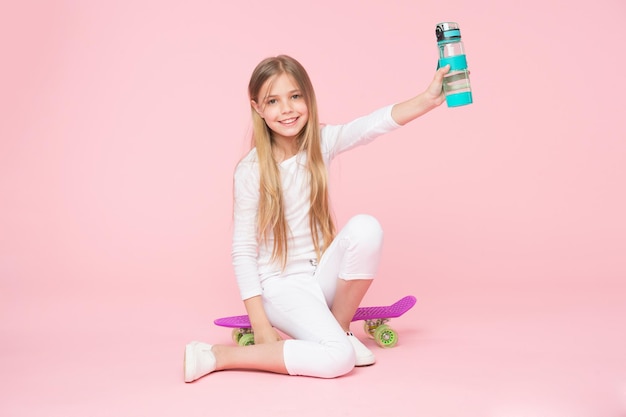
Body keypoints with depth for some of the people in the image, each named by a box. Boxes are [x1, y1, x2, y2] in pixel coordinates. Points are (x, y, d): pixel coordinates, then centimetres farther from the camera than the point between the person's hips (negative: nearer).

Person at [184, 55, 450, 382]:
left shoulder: (321, 142, -3)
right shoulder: (250, 171, -14)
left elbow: (374, 124, -22)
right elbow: (243, 252, -12)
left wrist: (426, 100, -39)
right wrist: (259, 323, -15)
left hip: (323, 272, 5)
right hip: (282, 283, -5)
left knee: (366, 227, -26)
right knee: (338, 359, -26)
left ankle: (341, 326, -5)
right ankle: (218, 356, -12)